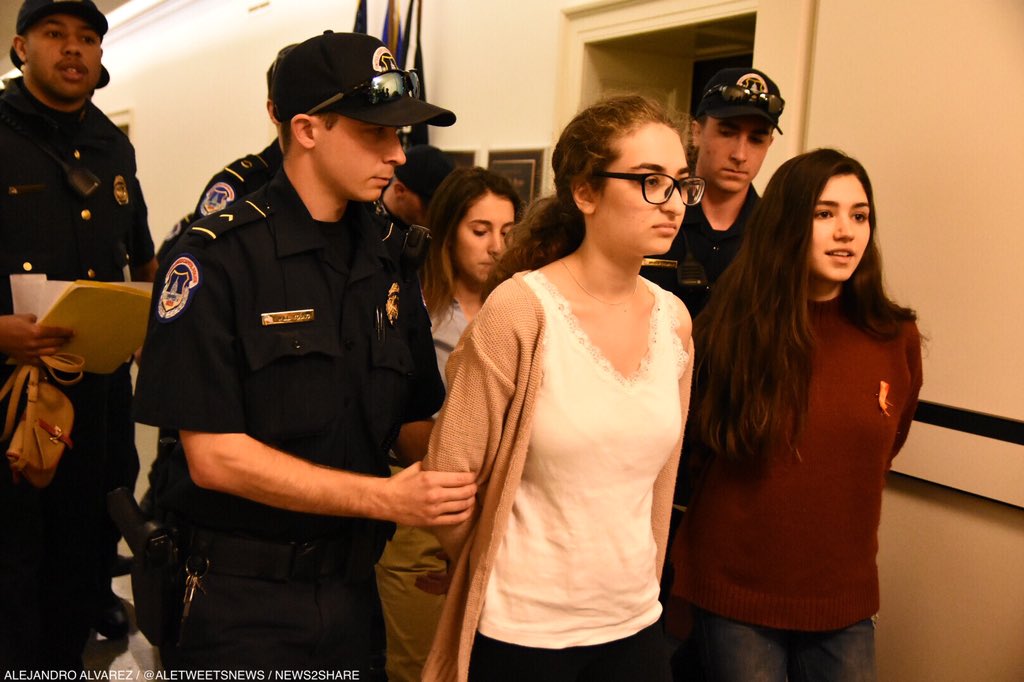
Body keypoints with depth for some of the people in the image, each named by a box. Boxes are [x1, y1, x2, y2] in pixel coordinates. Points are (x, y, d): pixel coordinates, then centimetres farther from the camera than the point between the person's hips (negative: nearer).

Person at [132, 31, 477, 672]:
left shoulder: (389, 260, 5)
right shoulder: (217, 258, -13)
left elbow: (413, 420, 7)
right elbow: (215, 456, -17)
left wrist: (460, 473, -13)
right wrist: (387, 498, -22)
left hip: (351, 587, 6)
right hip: (240, 597, -5)